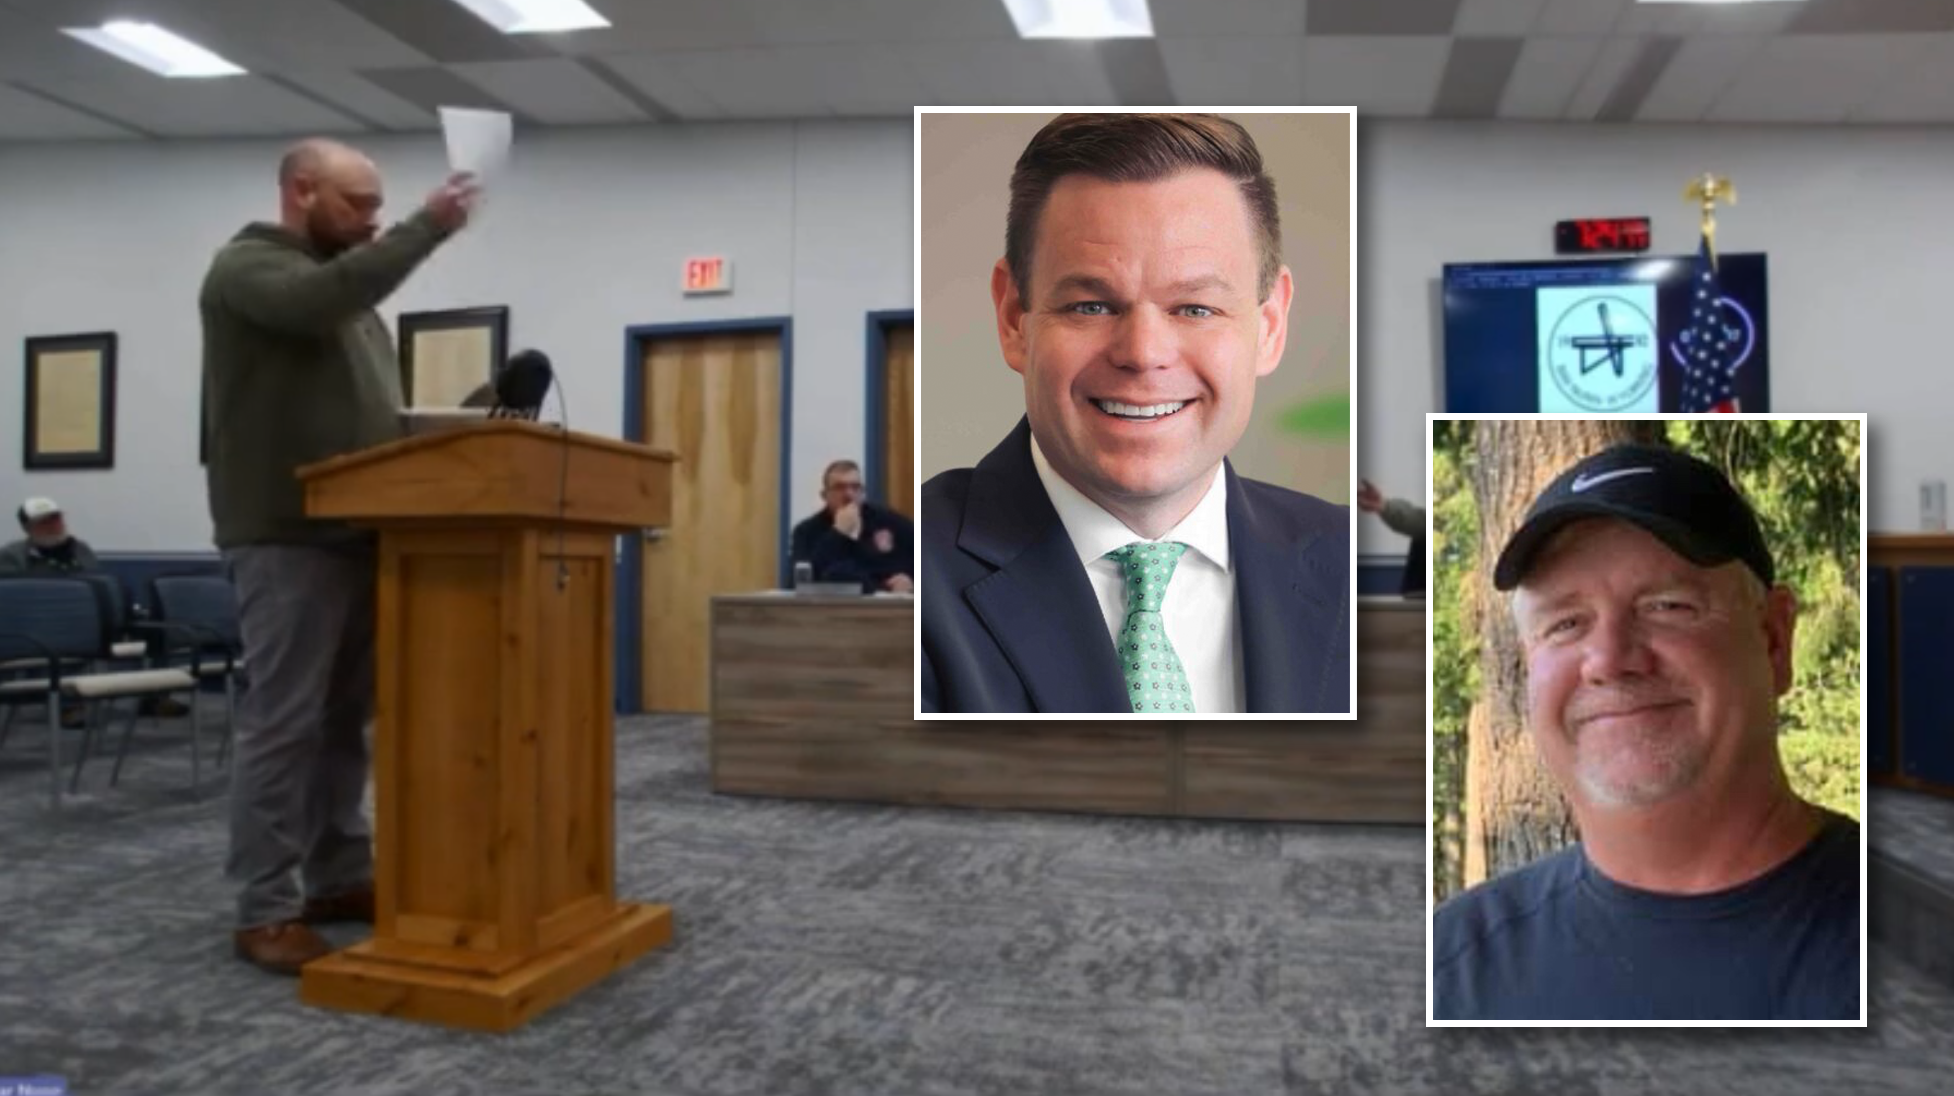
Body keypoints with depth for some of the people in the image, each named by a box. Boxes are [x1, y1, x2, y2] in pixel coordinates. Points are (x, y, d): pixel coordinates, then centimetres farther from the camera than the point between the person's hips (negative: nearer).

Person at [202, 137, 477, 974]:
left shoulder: (348, 287, 24)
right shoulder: (247, 267, -2)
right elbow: (325, 298, -25)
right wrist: (425, 230, -21)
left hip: (358, 535, 9)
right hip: (288, 539, -8)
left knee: (345, 718, 11)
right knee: (284, 724, -7)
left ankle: (341, 878, 19)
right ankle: (265, 910, 0)